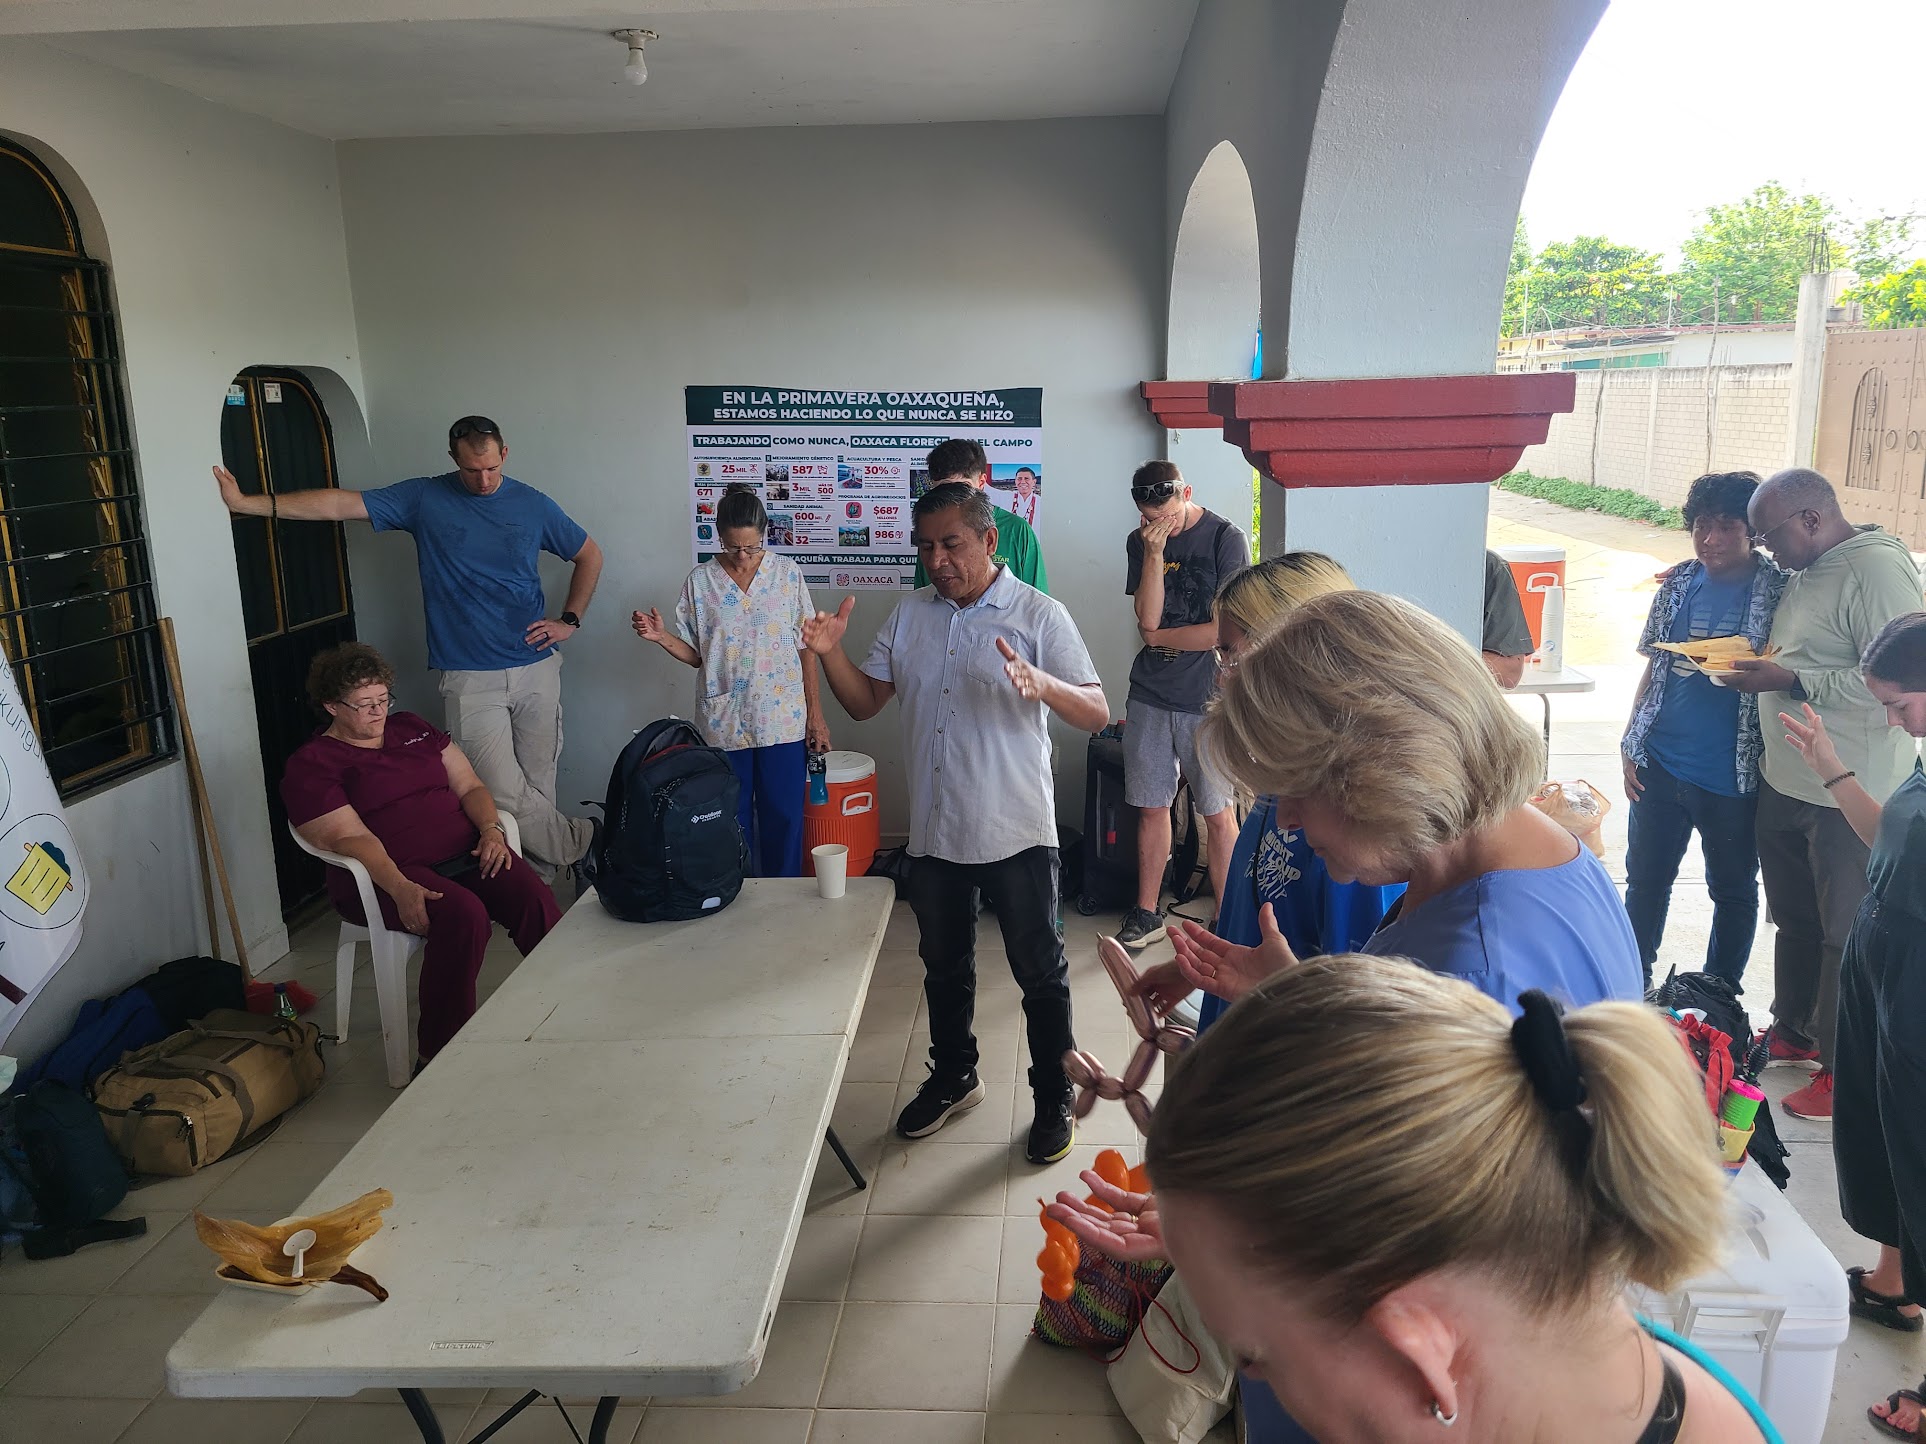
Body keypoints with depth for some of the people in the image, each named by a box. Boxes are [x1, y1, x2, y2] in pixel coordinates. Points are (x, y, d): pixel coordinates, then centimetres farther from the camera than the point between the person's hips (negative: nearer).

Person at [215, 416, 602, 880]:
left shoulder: (532, 505, 5)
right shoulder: (425, 498, 1)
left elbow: (590, 555, 17)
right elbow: (341, 504, -4)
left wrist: (570, 620, 8)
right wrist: (248, 504, -10)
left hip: (536, 668, 2)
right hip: (469, 679, -1)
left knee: (538, 782, 6)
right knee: (506, 794, -8)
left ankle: (540, 878, 22)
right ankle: (579, 844, 13)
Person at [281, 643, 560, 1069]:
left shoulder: (411, 728, 21)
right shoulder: (310, 765, 3)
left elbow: (469, 785, 17)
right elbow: (350, 838, -10)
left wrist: (491, 830, -4)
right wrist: (400, 888, -26)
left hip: (467, 851, 5)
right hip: (387, 873, -5)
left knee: (533, 896, -26)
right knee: (463, 913, -35)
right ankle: (438, 1057, -26)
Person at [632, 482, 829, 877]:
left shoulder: (787, 573, -1)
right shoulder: (700, 581, 1)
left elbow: (805, 647, 3)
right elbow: (695, 655, 5)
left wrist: (815, 713, 1)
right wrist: (661, 636, -14)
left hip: (783, 722, -1)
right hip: (725, 724, 1)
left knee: (784, 818, 5)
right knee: (733, 820, 9)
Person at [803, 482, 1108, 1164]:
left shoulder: (1039, 615, -9)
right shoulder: (910, 614, 6)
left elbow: (1095, 712, -16)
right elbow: (865, 702, 8)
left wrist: (1040, 684, -35)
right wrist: (830, 652, -11)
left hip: (1016, 832, -5)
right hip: (934, 830, 5)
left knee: (1040, 972, 8)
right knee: (943, 966, 20)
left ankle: (1054, 1099, 27)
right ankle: (953, 1077, 42)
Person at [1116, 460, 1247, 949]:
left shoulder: (1225, 538, -7)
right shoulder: (1140, 543, 7)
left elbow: (1227, 630, -12)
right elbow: (1148, 619, -4)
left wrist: (1160, 637, -2)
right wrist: (1155, 553, -12)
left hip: (1206, 697, -4)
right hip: (1149, 694, 4)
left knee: (1217, 813, 2)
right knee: (1151, 807, 9)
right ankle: (1147, 913, 21)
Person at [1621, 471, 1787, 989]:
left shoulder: (1779, 592, -8)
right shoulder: (1680, 583, 4)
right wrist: (1631, 744, 6)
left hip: (1732, 776, -3)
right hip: (1660, 766, 4)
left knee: (1733, 890, 12)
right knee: (1645, 878, 14)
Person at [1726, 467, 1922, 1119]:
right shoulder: (1806, 572, 10)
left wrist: (1788, 680, -23)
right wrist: (1754, 662, 5)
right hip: (1785, 782, 9)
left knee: (1846, 932, 4)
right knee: (1793, 918, 21)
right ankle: (1793, 1030, 37)